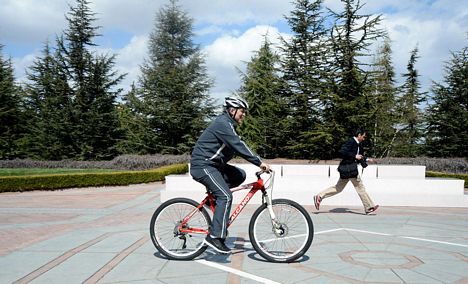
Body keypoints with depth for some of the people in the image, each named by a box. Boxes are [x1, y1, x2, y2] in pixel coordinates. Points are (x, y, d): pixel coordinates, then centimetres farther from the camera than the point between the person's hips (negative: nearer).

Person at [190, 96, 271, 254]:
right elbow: (239, 146, -24)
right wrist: (259, 162, -25)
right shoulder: (222, 123, -16)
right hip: (202, 165, -10)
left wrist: (258, 161, 13)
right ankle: (215, 236, -18)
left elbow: (238, 146, 19)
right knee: (225, 196, -19)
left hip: (213, 164, 10)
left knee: (240, 175, 4)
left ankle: (214, 193, 10)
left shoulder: (228, 124, 17)